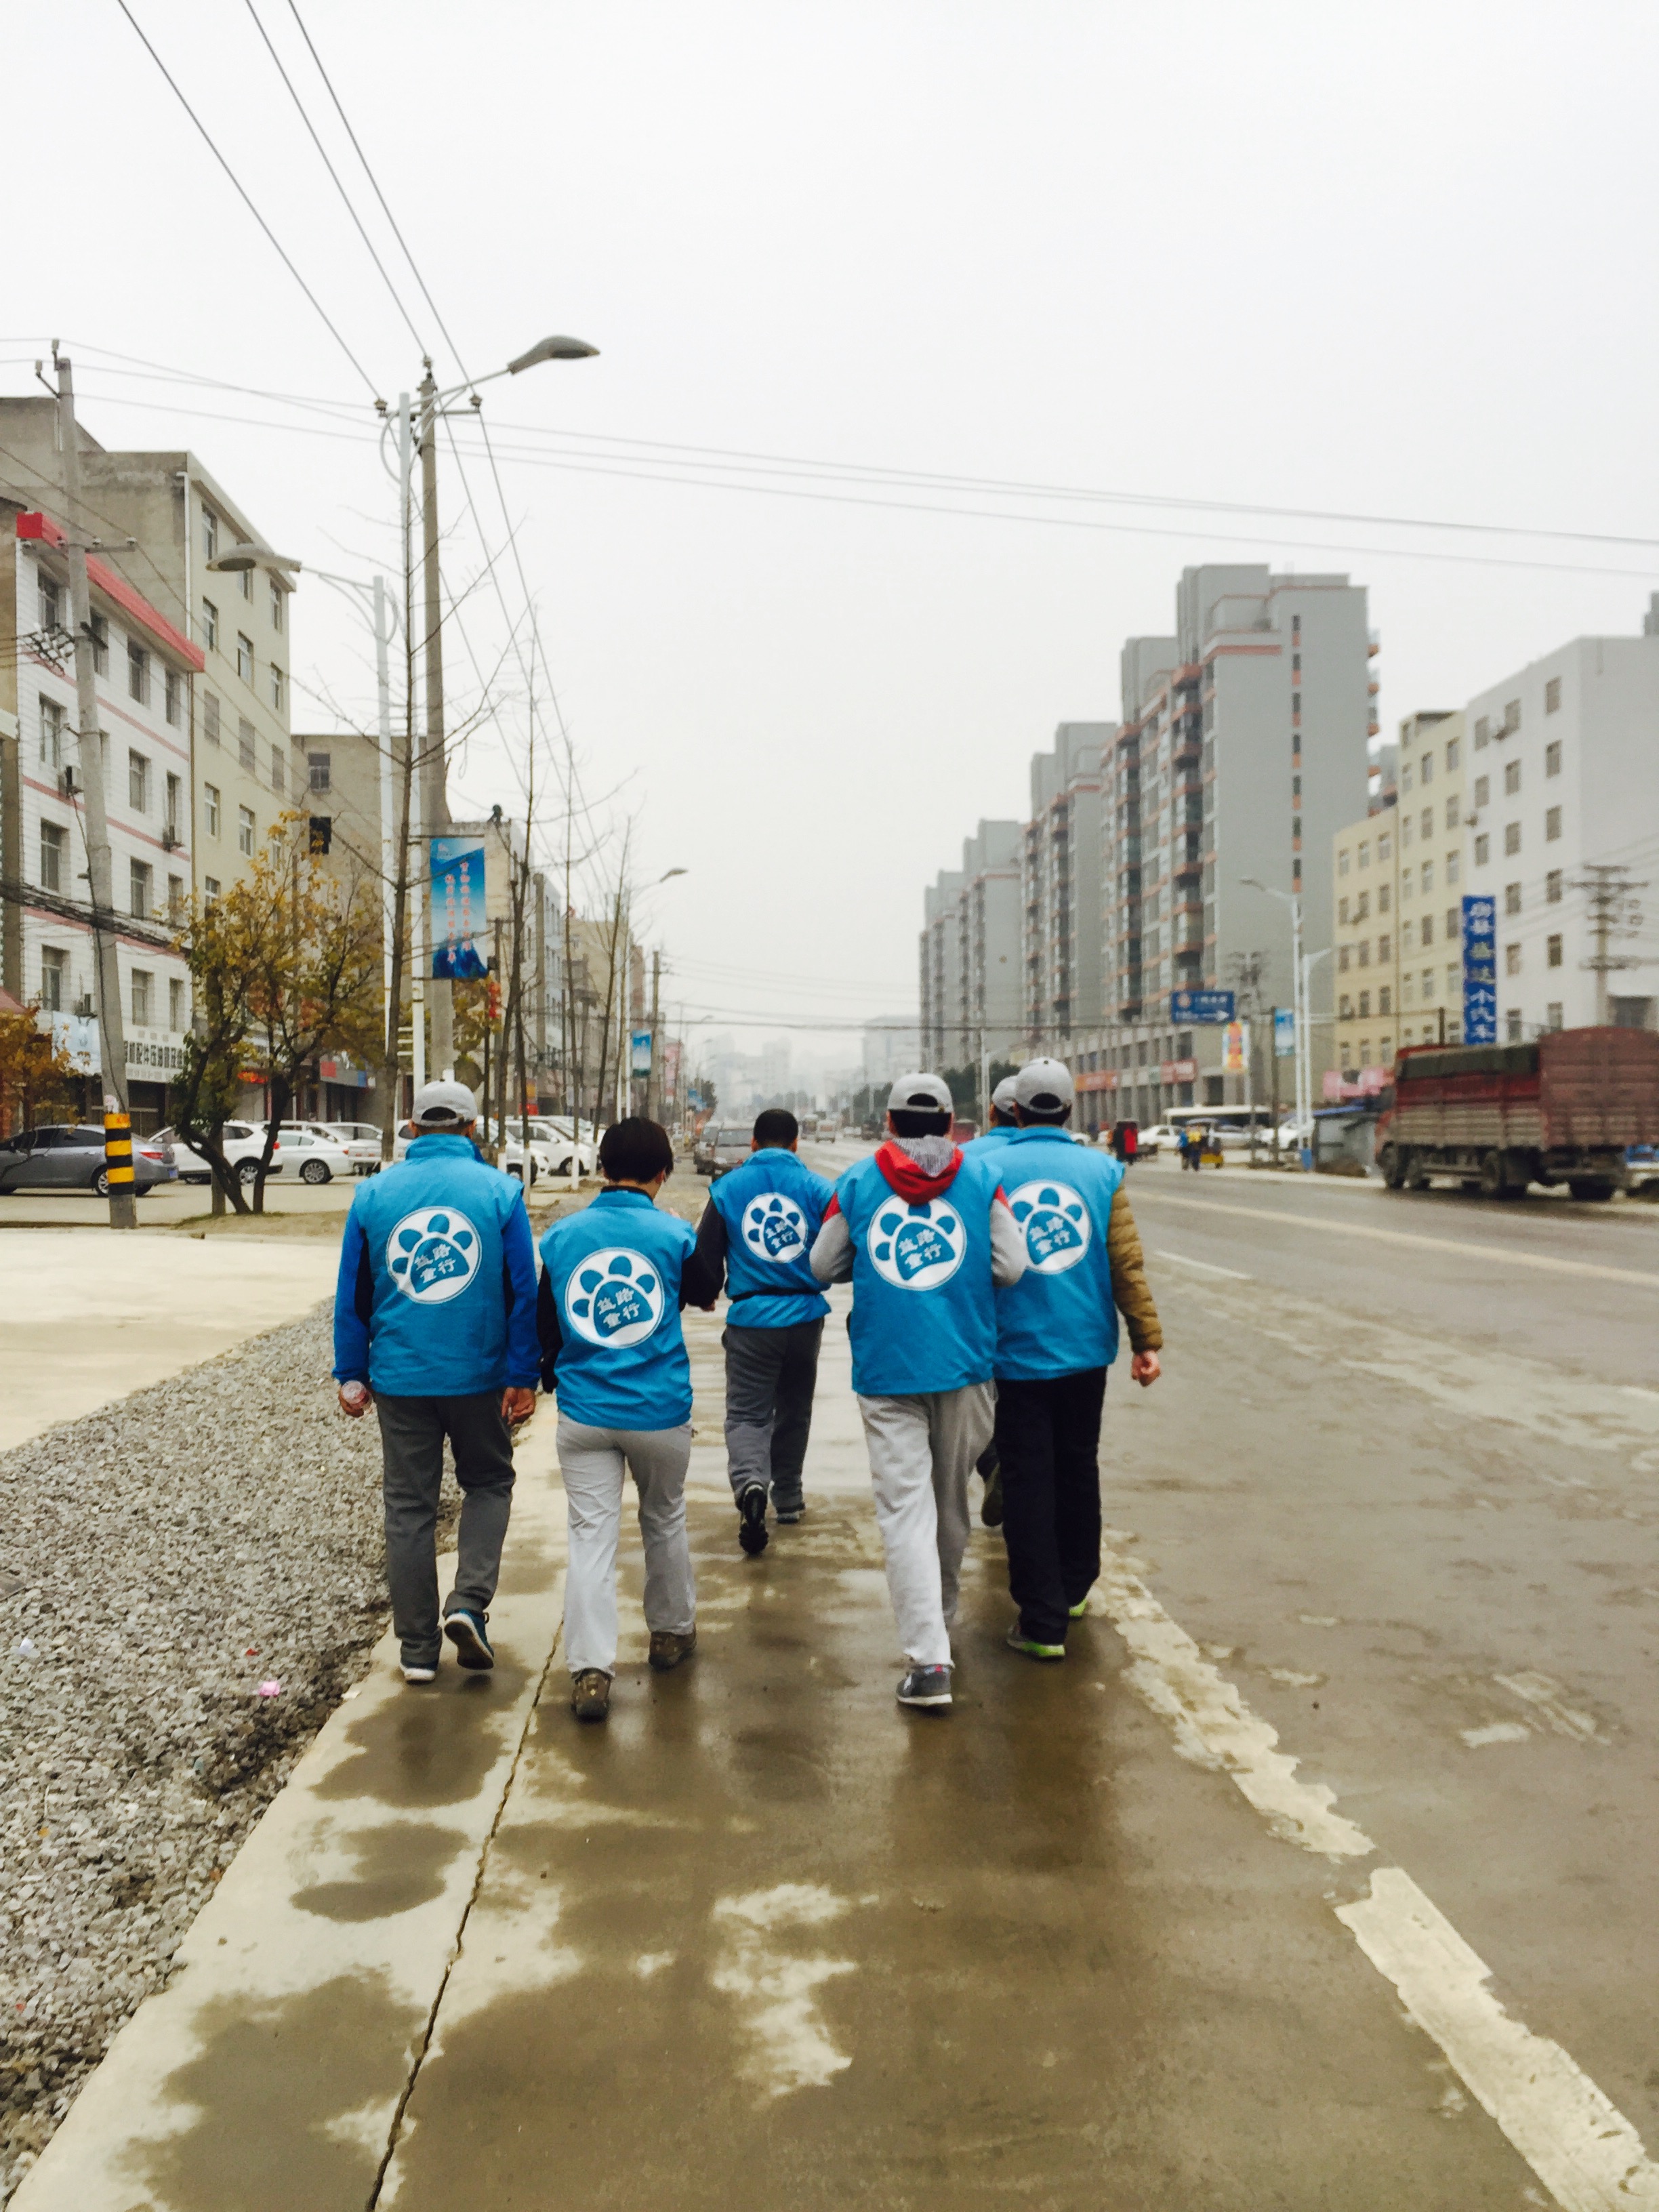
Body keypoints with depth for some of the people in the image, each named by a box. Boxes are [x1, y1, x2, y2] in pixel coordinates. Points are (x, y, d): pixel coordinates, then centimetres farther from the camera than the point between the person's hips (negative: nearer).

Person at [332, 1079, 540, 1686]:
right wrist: (523, 1377, 0)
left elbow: (351, 1294, 4)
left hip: (400, 1378, 1)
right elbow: (524, 1291, -5)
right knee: (488, 1484, 19)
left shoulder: (375, 1193, 1)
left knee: (408, 1507, 10)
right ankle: (468, 1602, 0)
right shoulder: (500, 1191, -3)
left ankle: (418, 1648, 16)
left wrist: (352, 1374, 12)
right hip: (479, 1374, -1)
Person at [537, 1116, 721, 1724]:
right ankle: (671, 1633, 36)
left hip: (583, 1414, 1)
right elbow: (705, 1293, 11)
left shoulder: (561, 1237, -2)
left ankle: (589, 1669, -4)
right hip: (660, 1411, -1)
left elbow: (545, 1325, 7)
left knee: (591, 1536, 3)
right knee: (665, 1522, 20)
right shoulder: (673, 1234, -8)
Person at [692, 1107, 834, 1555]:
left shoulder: (727, 1187, -1)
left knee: (747, 1412, 2)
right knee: (793, 1410, 19)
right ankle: (787, 1496, 30)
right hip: (805, 1316, 1)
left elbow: (705, 1256, 2)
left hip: (750, 1317, -1)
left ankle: (750, 1483, -25)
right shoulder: (819, 1188, -2)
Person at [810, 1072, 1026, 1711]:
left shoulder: (857, 1182, 2)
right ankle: (940, 1615, 38)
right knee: (951, 1500, 18)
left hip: (886, 1367, -1)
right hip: (965, 1363, 1)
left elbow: (824, 1266, 9)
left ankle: (928, 1659, -9)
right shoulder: (983, 1174, 0)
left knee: (905, 1506, -2)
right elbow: (1013, 1267, -5)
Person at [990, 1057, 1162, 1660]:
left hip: (1016, 1354, -2)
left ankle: (1043, 1622, 3)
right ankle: (1074, 1590, 34)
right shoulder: (1102, 1170, -1)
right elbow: (1128, 1264, -3)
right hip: (1086, 1350, 3)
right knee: (1078, 1469, 19)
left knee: (1028, 1483, 3)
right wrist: (1146, 1339, 2)